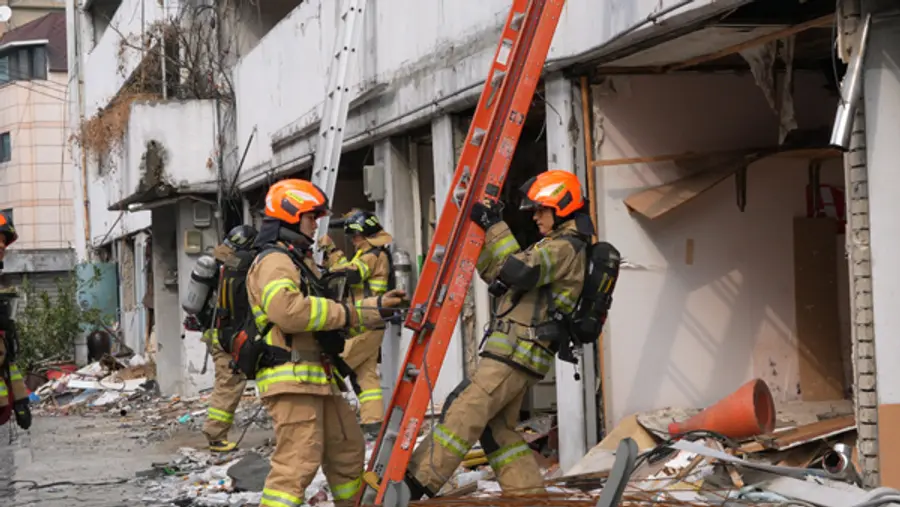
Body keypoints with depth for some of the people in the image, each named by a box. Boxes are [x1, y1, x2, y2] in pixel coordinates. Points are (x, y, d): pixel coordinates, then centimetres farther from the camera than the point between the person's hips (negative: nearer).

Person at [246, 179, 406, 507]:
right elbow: (288, 310, -29)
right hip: (291, 378, -11)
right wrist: (346, 314, -19)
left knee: (348, 448, 20)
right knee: (298, 461, -18)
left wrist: (377, 307, 23)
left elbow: (327, 313, 30)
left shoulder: (301, 262, 25)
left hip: (318, 379, 11)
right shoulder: (274, 261, -11)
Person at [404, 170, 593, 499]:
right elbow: (495, 274, 24)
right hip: (518, 353, 11)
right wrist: (485, 229, 13)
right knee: (497, 430, 12)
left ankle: (416, 483, -15)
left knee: (463, 414, -13)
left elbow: (519, 271, -26)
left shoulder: (565, 248, -8)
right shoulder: (555, 247, 24)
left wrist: (496, 228, -17)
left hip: (516, 352, -11)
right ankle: (530, 496, 11)